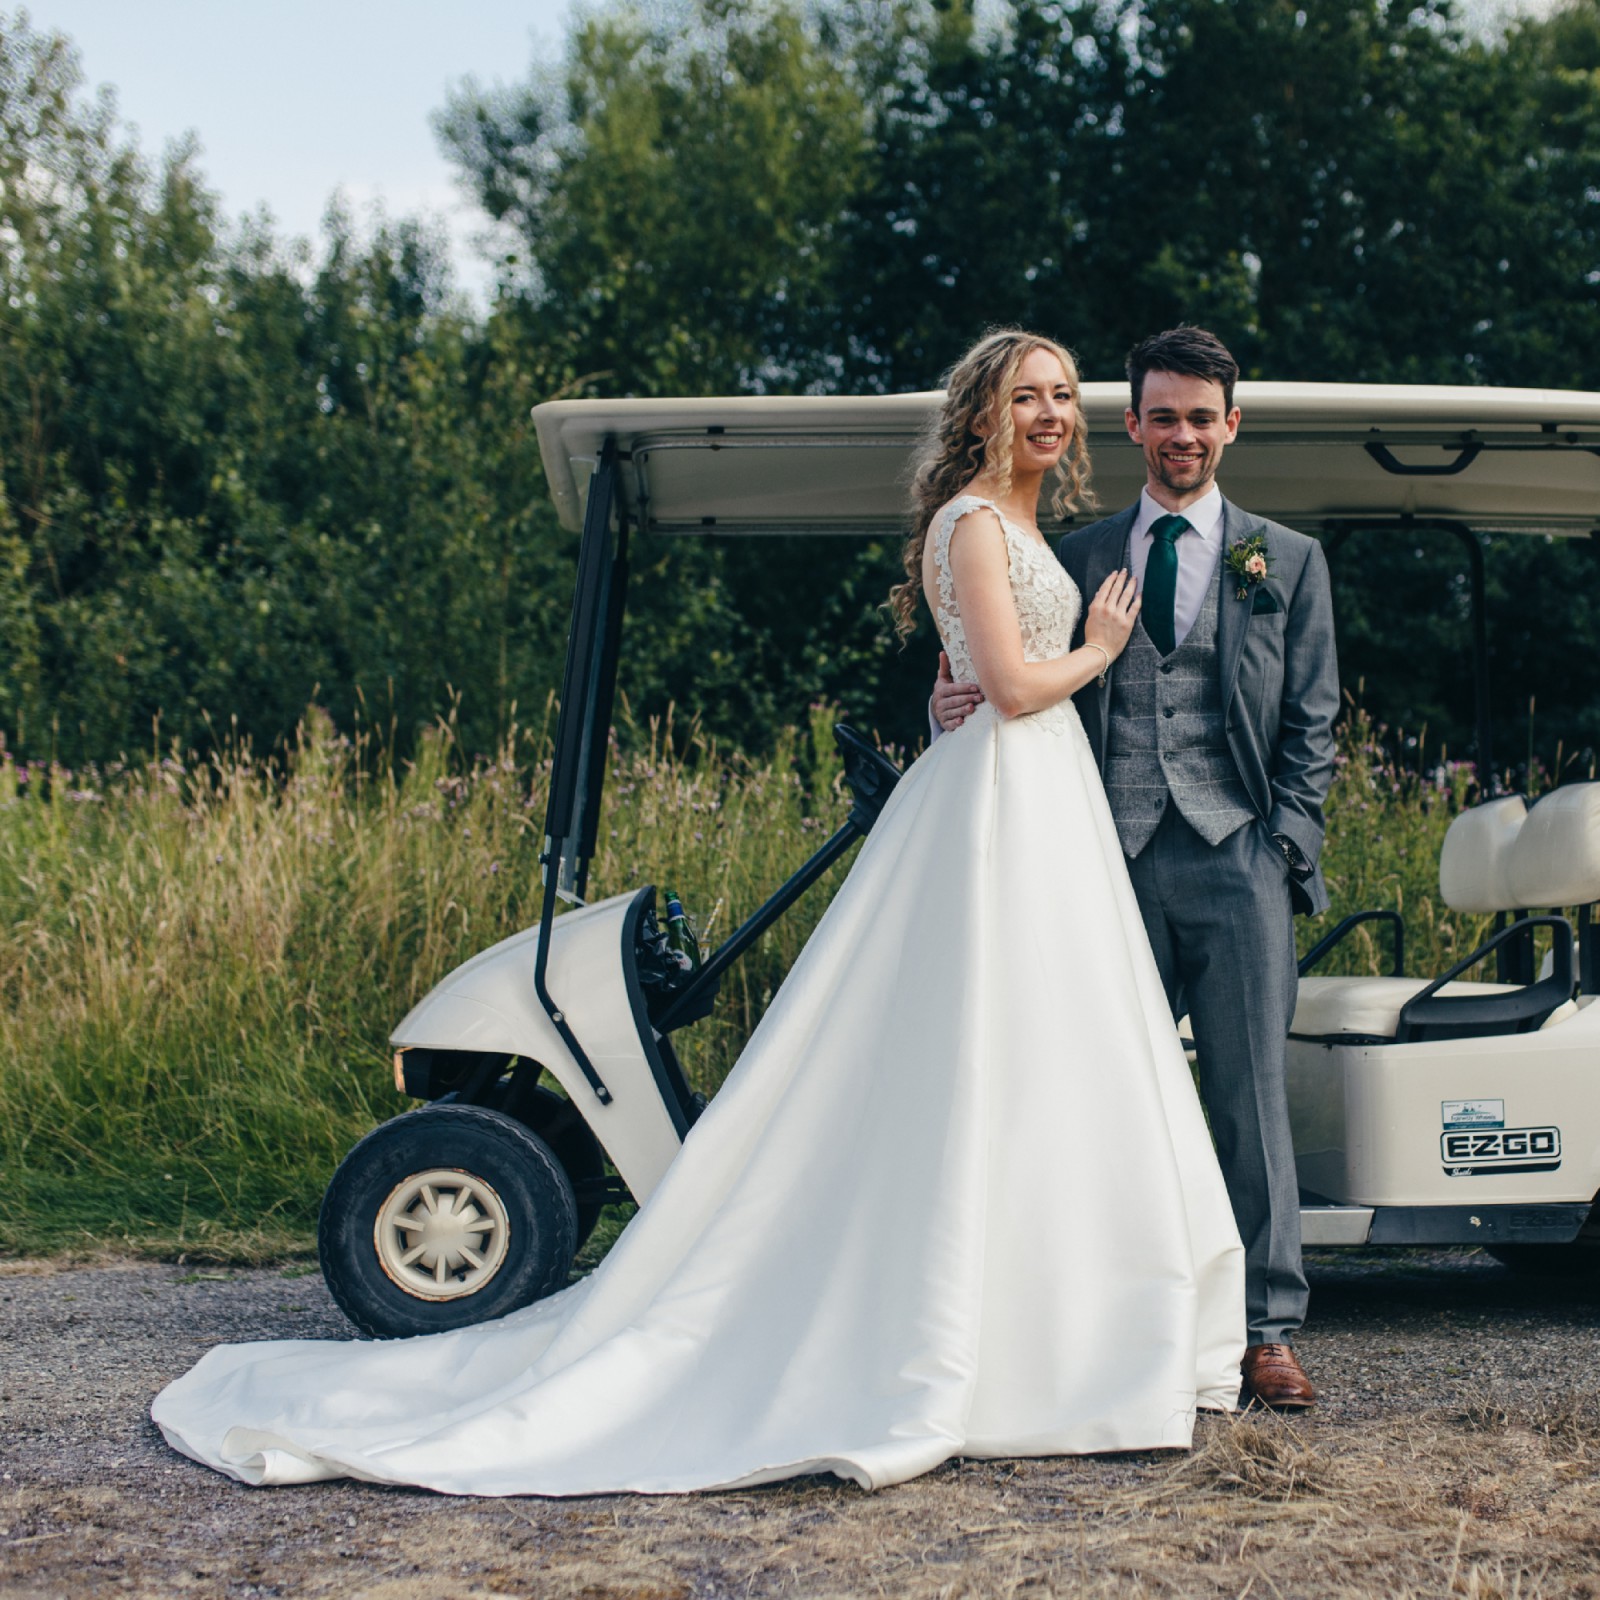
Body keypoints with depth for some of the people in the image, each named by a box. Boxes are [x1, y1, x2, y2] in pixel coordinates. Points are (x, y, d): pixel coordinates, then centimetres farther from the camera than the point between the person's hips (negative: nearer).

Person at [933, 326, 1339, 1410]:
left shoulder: (1289, 561, 14)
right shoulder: (1078, 558, 17)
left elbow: (1313, 723, 10)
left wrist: (1285, 844, -3)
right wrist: (958, 705, -7)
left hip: (1236, 858, -1)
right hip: (1115, 860, 1)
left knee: (1251, 1096, -1)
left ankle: (1268, 1329, 5)